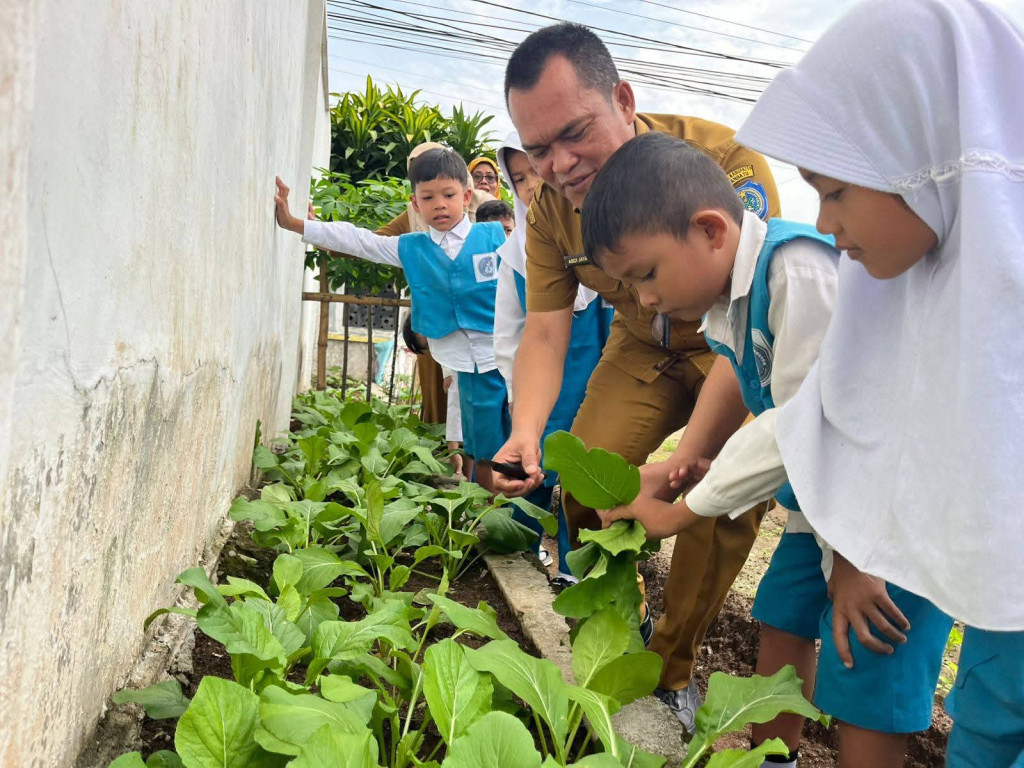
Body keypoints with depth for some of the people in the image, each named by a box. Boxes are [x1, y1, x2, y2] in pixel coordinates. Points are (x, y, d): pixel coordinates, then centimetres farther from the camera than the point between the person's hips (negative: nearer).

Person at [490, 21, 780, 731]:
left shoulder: (727, 166, -33)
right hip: (643, 348, 4)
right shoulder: (550, 207, -16)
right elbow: (544, 334, -14)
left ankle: (672, 667, 3)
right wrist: (526, 437, -34)